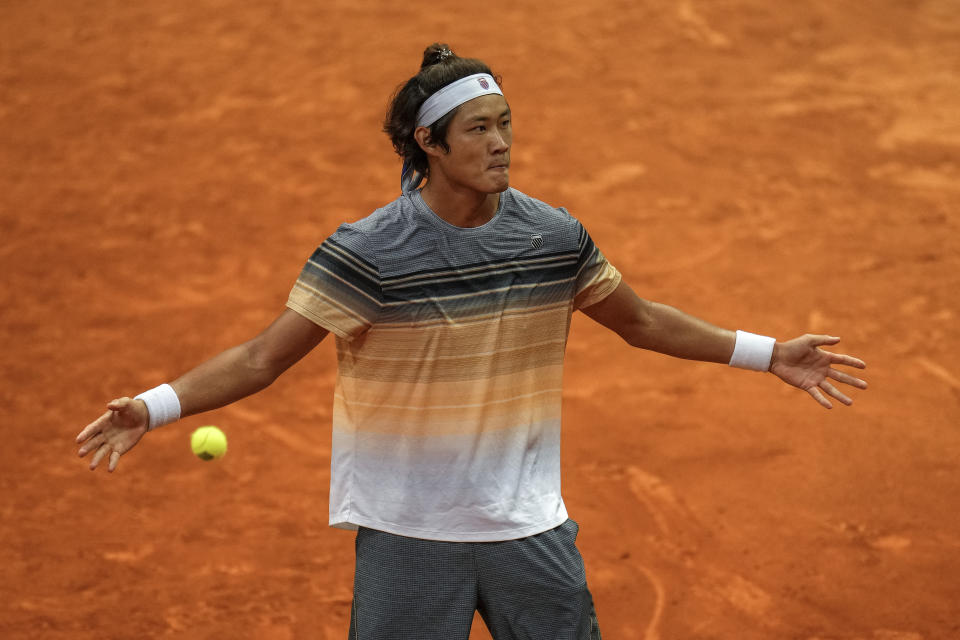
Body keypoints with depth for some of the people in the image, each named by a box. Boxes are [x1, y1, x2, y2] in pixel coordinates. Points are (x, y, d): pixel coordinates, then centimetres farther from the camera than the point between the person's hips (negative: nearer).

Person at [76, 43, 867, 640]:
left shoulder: (555, 237, -2)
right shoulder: (365, 253, -14)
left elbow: (642, 321, 13)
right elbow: (264, 357, -12)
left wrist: (768, 353, 13)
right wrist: (155, 407, -25)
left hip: (528, 525, 3)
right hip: (407, 533, -3)